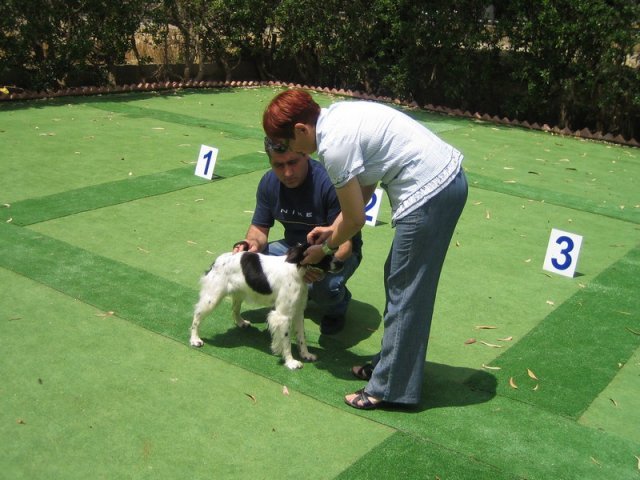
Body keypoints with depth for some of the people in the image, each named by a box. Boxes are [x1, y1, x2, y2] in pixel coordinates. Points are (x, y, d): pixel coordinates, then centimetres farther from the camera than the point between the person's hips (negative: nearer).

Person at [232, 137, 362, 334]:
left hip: (336, 253, -5)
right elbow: (259, 228, -2)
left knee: (326, 286, -37)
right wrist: (253, 243, -27)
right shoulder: (269, 183, -11)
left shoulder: (329, 182, -29)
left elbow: (344, 243, -30)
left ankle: (337, 307, 3)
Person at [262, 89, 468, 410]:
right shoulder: (337, 114, 9)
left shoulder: (334, 145, -18)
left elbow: (355, 219, -10)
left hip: (429, 193, -10)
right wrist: (333, 229, 17)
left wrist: (326, 248, 8)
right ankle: (391, 363, 32)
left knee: (405, 290, 0)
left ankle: (391, 388, 12)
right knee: (398, 278, 18)